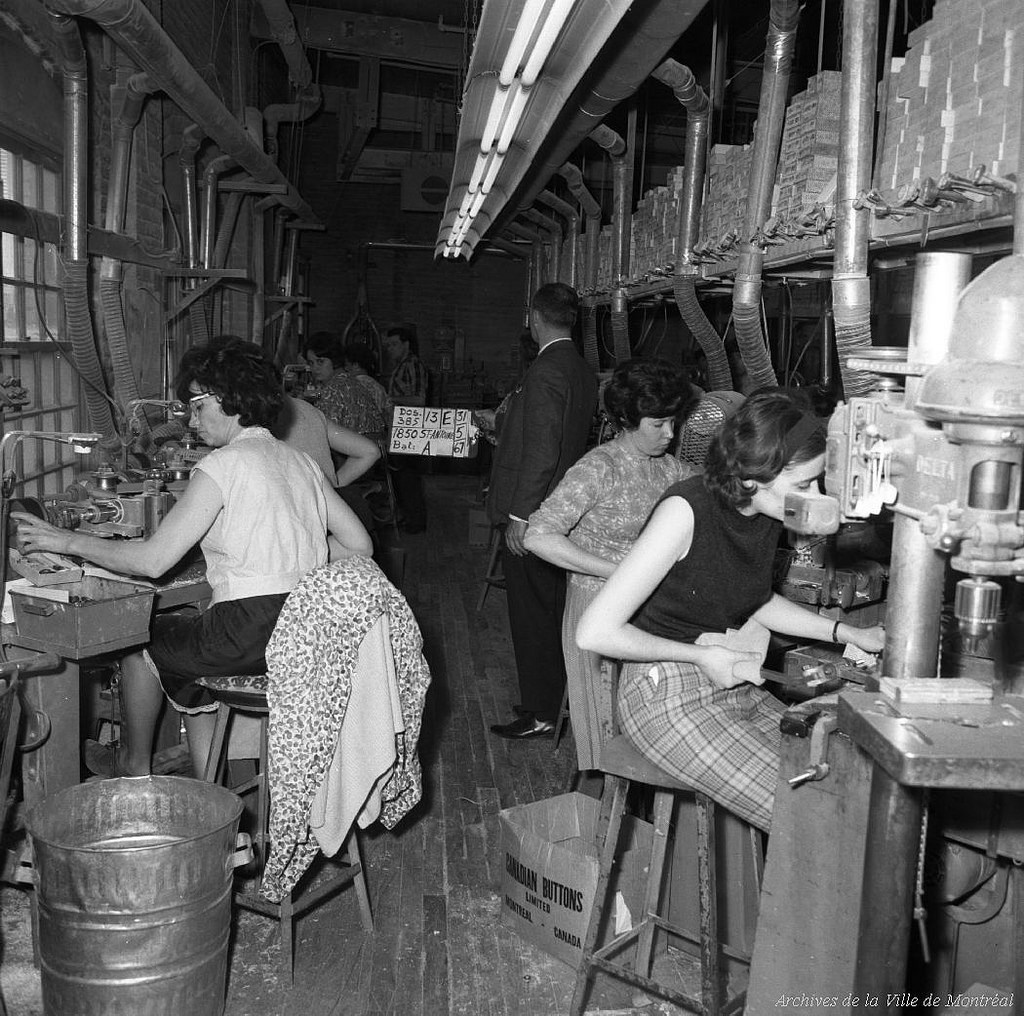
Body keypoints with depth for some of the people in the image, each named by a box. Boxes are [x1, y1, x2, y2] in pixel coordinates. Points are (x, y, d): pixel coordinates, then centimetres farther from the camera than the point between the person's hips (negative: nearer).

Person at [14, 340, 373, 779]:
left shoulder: (222, 466, -10)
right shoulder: (301, 460, 12)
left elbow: (152, 561, -13)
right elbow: (359, 544, 12)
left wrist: (67, 541, -2)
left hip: (250, 632, -7)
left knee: (140, 640, 19)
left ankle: (133, 765, 42)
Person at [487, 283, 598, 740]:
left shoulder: (546, 371, -18)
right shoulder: (584, 372, 11)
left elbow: (541, 450, -23)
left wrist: (519, 516, -21)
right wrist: (504, 424, 29)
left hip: (531, 515, -9)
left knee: (532, 616, 0)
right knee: (553, 612, 18)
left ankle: (540, 715, 10)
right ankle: (555, 698, 30)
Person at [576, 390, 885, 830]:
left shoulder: (768, 513, 2)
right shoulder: (685, 510, -23)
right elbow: (594, 632, -24)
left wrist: (848, 634, 15)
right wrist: (701, 654, -18)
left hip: (738, 688, 8)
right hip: (669, 694, -8)